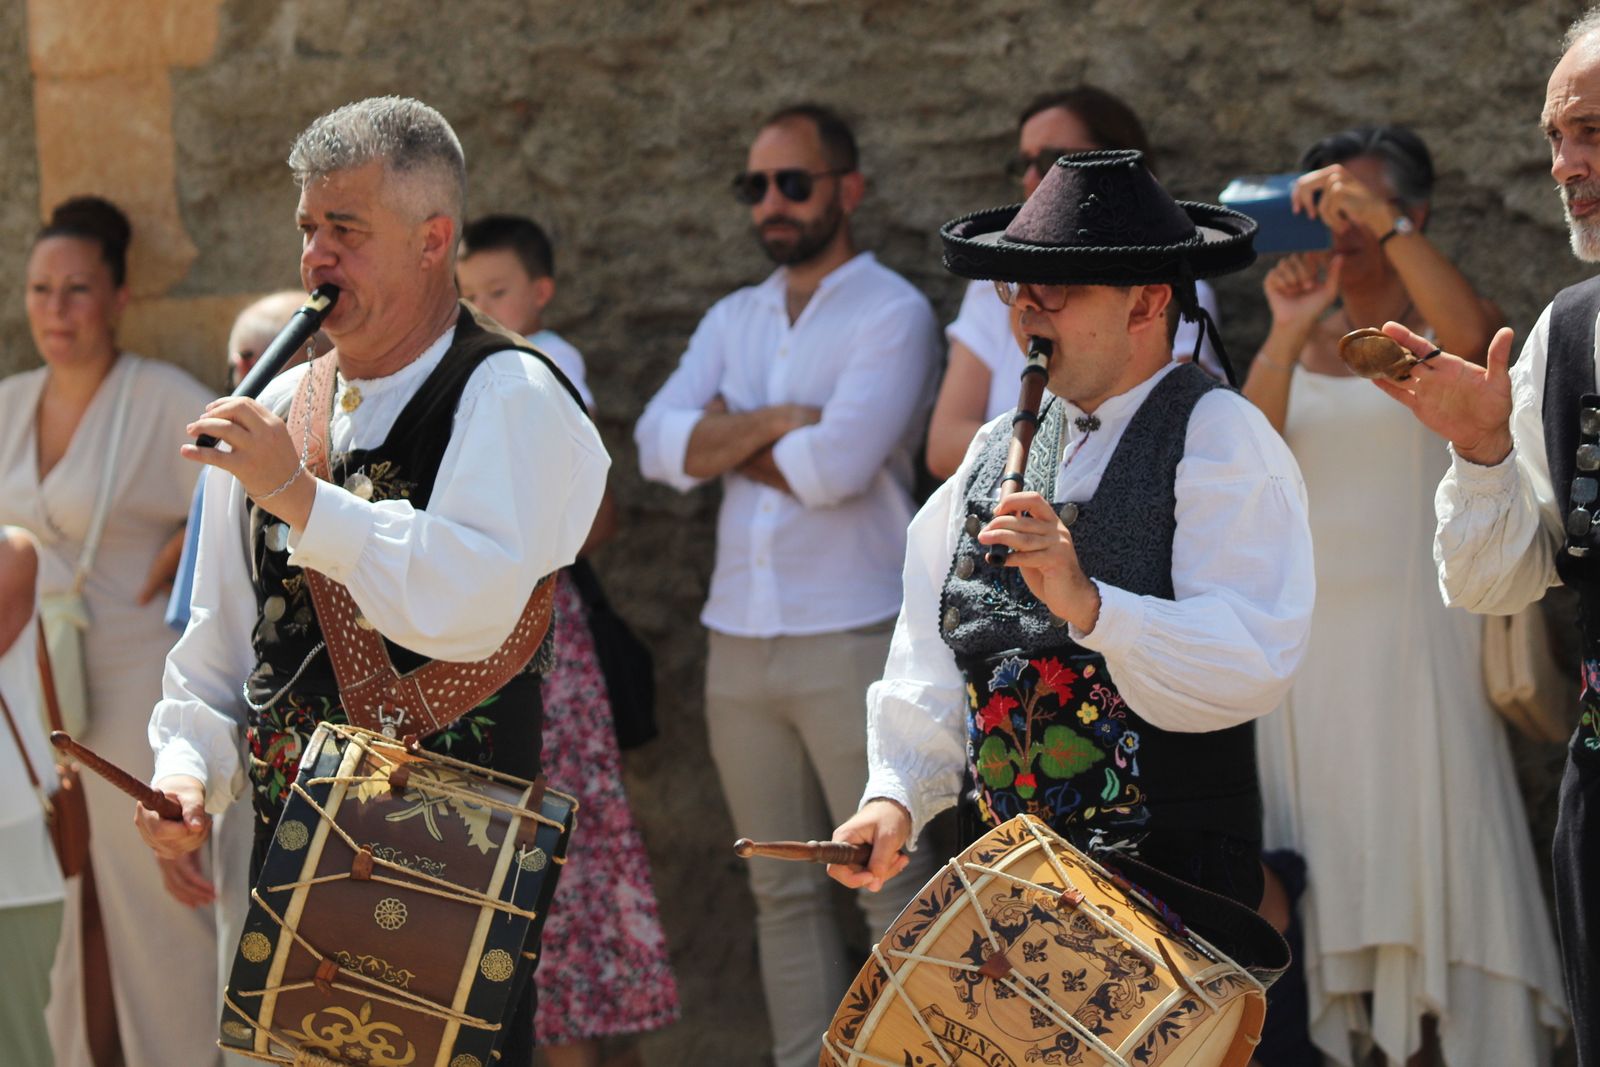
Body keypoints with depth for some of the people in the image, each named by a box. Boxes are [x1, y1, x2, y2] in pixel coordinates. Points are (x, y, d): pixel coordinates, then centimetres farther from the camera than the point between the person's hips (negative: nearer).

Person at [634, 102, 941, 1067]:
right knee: (783, 891, 10)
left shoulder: (893, 315, -5)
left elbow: (837, 464, -18)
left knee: (894, 891, -5)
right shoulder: (732, 321, 15)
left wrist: (727, 441, -3)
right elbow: (659, 445, 0)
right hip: (739, 639, 6)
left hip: (851, 636, -6)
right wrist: (779, 422, -13)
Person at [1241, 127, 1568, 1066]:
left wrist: (1385, 226, -28)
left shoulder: (1437, 327, 1)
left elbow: (1474, 338, -25)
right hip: (1310, 636, 4)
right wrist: (1288, 336, -12)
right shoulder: (1304, 339, 14)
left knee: (1430, 866, -7)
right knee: (1330, 873, 3)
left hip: (1418, 629, -4)